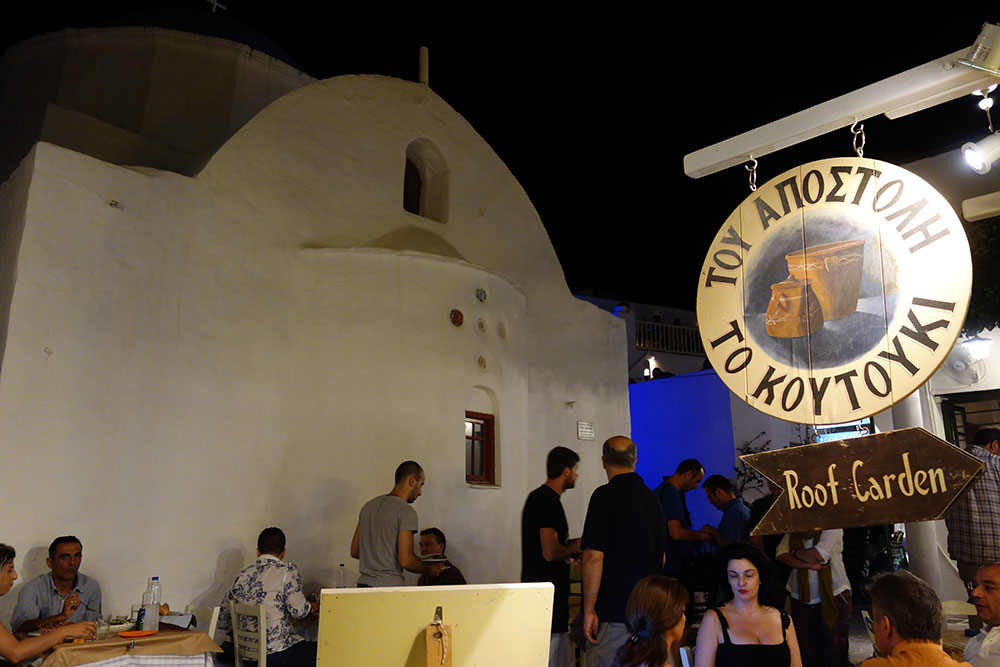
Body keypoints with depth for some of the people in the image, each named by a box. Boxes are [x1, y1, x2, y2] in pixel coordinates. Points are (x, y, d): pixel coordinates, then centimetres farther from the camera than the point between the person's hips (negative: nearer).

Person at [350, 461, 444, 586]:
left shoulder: (369, 505, 13)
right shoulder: (406, 511, -10)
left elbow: (354, 551, 17)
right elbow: (405, 560, -15)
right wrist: (428, 568, 2)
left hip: (363, 585, 8)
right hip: (389, 587, -7)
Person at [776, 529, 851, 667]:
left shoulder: (832, 528, -6)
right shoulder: (792, 533, 7)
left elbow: (817, 555, -17)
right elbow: (781, 555, -5)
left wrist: (795, 552, -2)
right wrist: (808, 565, -17)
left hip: (832, 595, -3)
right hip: (800, 597, 4)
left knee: (834, 651, 0)